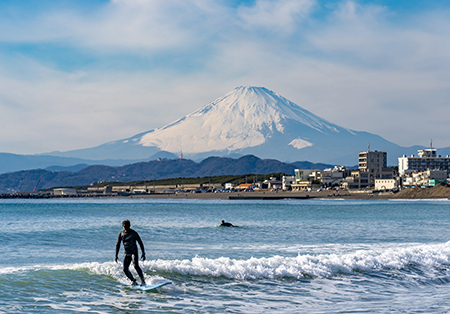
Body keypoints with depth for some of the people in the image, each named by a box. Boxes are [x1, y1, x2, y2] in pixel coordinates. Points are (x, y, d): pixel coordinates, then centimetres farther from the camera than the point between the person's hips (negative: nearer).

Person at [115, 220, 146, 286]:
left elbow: (140, 243, -3)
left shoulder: (134, 233, -8)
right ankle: (133, 281, 8)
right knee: (125, 269, -7)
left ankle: (142, 281, -19)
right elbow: (118, 245, 8)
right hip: (126, 253, 5)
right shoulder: (121, 234, 3)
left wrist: (143, 253, -7)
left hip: (134, 252, -5)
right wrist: (116, 255, 4)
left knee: (136, 266, -25)